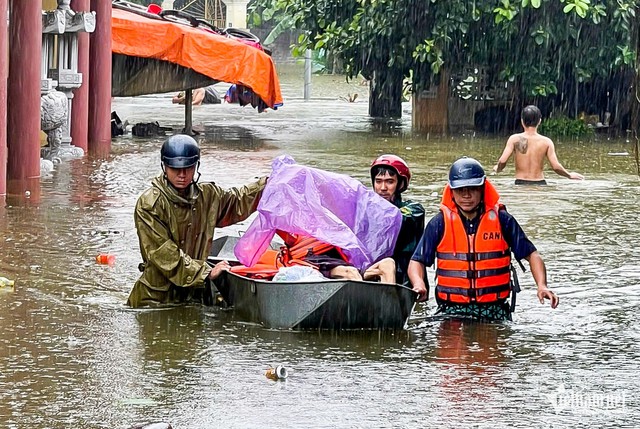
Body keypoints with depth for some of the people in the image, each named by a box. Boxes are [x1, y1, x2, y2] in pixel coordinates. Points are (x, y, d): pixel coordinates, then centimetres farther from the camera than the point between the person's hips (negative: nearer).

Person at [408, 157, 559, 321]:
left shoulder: (502, 220, 5)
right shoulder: (440, 223, 5)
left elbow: (531, 255, 8)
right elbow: (417, 262, 5)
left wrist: (542, 286, -9)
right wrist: (419, 285, -16)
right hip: (452, 311, 0)